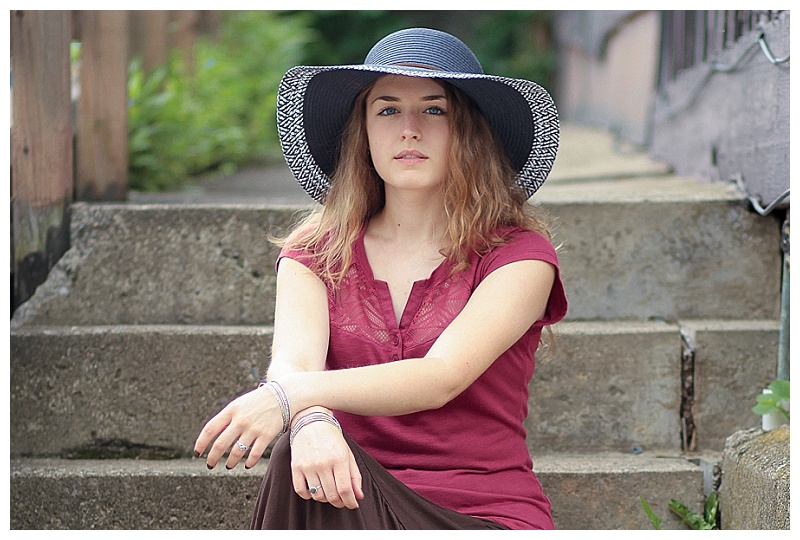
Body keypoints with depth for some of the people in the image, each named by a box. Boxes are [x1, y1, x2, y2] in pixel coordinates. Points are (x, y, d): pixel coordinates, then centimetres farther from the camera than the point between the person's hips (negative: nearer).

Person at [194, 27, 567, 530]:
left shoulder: (518, 255, 0)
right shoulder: (315, 252, 10)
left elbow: (441, 378, -17)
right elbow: (292, 363, -9)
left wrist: (293, 394, -31)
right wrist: (309, 421, -35)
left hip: (487, 512, -2)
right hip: (361, 506, 2)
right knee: (303, 454, -31)